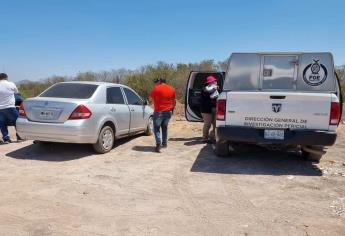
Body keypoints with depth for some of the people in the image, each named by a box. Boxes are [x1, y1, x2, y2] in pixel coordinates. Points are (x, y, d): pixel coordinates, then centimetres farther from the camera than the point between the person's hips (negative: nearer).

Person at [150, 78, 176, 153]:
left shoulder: (156, 88, -8)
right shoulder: (172, 89, 8)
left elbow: (151, 96, 8)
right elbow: (174, 101, 12)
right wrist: (172, 109, 22)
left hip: (159, 111, -5)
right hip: (168, 111, 5)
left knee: (156, 128, 3)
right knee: (164, 127, 20)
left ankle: (158, 144, -11)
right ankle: (164, 143, 25)